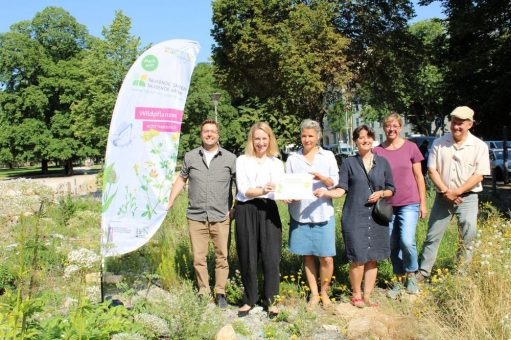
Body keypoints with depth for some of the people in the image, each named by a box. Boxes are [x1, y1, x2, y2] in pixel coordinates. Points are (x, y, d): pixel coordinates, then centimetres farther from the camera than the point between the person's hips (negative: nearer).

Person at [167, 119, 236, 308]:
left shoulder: (230, 158, 3)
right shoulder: (190, 157, 7)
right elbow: (181, 180, 16)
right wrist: (170, 201, 9)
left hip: (221, 217, -1)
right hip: (196, 217, 1)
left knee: (222, 256, 5)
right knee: (198, 257, 6)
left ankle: (220, 292, 19)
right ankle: (203, 291, 22)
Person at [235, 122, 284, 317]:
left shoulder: (276, 163, 13)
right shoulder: (242, 160, 5)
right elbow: (243, 190, -7)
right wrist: (262, 191, -26)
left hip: (268, 210, 1)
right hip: (246, 211, -1)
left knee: (271, 256, -1)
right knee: (248, 257, 5)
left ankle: (270, 300, 14)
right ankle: (250, 300, 21)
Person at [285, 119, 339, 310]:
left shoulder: (328, 156, 7)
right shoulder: (293, 159, 9)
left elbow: (336, 182, 1)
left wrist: (321, 177, -19)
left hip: (323, 213, -1)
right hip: (300, 214, 1)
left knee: (326, 258, -3)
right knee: (307, 256, 9)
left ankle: (324, 292, 20)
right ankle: (314, 294, 23)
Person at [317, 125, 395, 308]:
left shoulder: (382, 162, 9)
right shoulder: (349, 163, 3)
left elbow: (391, 189, 14)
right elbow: (341, 189, -4)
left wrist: (381, 193, -6)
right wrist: (325, 192, -22)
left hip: (377, 217, 3)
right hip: (354, 217, -3)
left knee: (373, 259, 6)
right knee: (358, 258, -3)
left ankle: (367, 296, 20)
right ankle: (356, 295, 17)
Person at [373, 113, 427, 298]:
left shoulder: (411, 147, 1)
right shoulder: (377, 151, 3)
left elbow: (419, 177, 5)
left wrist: (423, 203, 3)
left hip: (409, 203, -2)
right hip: (387, 204, 2)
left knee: (407, 241, -17)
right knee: (392, 245, 7)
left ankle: (411, 275, 10)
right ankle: (399, 281, 26)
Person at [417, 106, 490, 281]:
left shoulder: (479, 146, -3)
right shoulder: (439, 143, 1)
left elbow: (479, 175, -7)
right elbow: (432, 170, 0)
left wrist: (457, 192, -15)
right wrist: (446, 191, -11)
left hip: (467, 197, -1)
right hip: (442, 197, 2)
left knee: (469, 235, -4)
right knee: (432, 237, 5)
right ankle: (423, 272, 13)